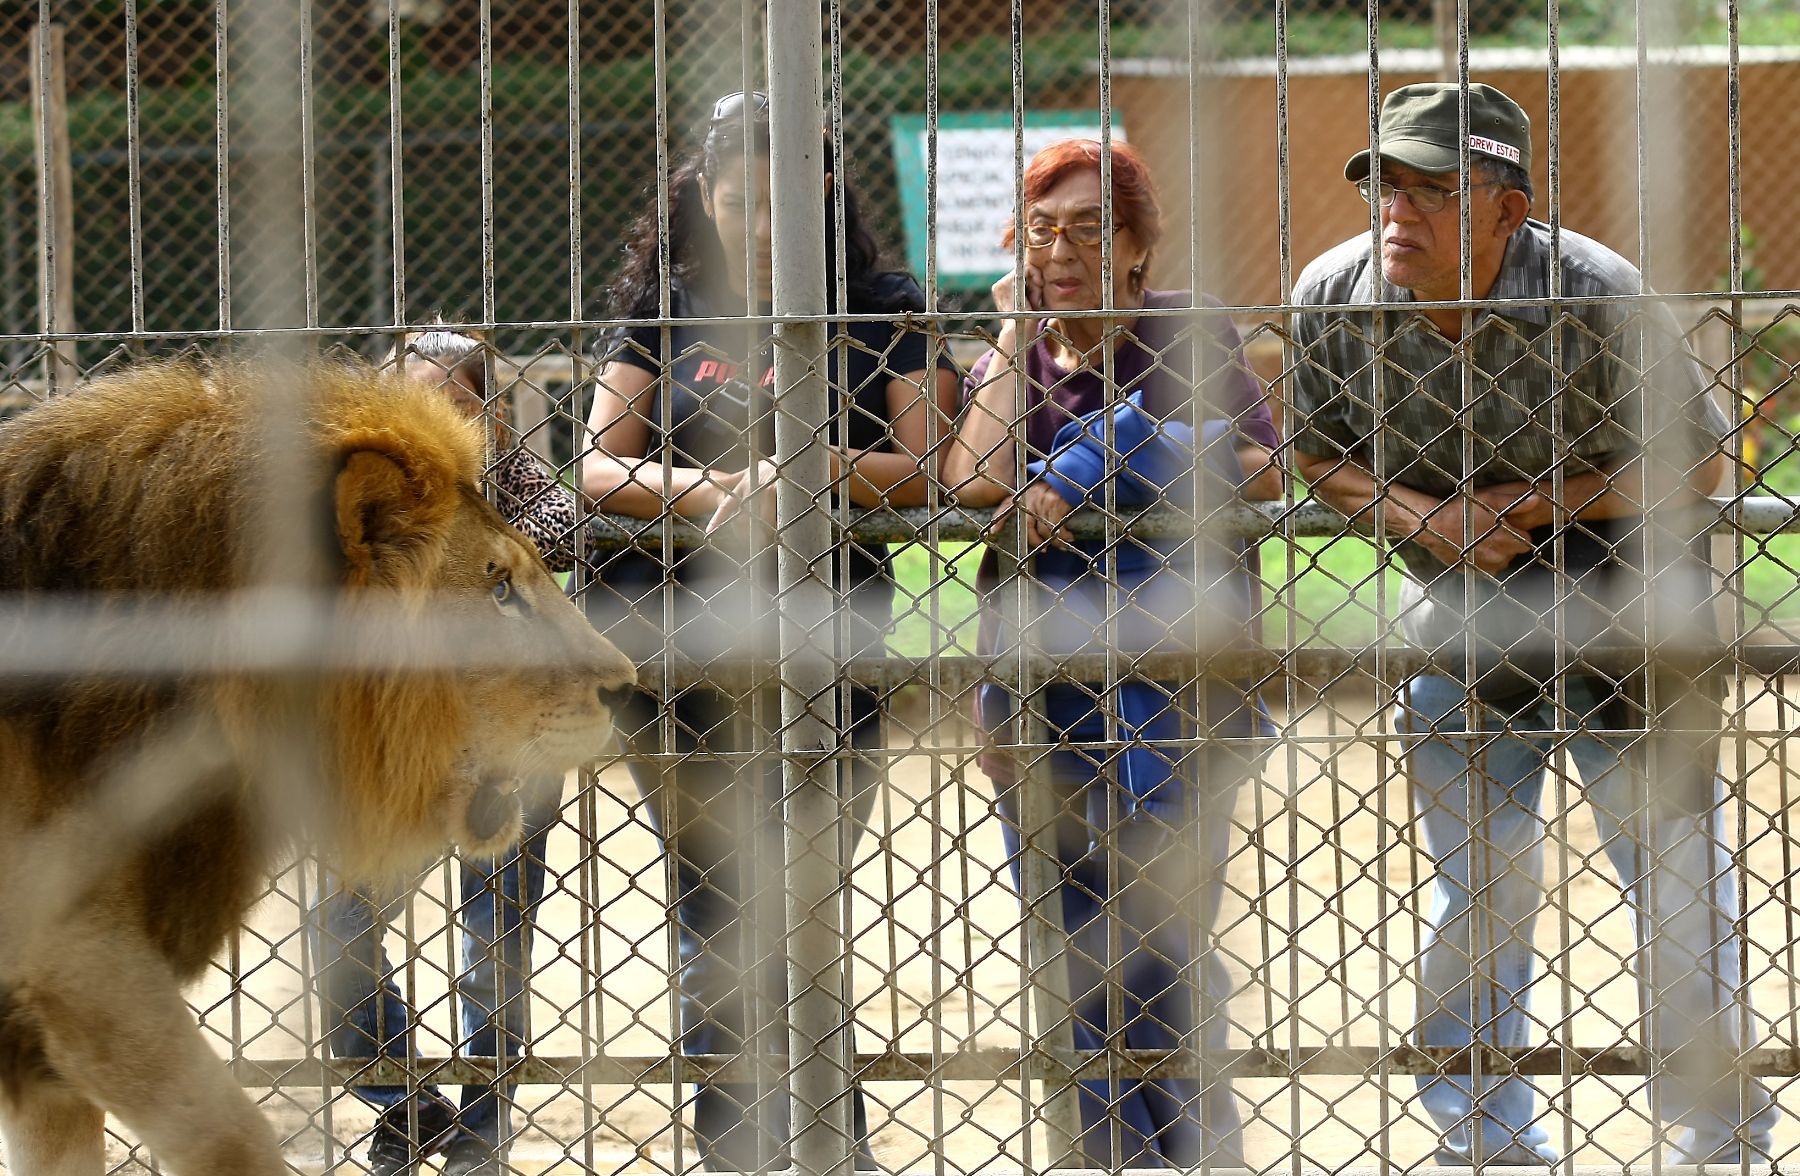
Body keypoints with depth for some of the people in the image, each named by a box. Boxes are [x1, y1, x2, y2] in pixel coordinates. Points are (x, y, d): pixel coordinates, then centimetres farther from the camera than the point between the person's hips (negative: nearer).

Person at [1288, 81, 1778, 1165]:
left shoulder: (1596, 296, -24)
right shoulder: (1335, 297, -14)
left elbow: (1696, 464, -14)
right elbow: (1319, 454, 2)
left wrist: (1531, 504, -22)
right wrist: (1413, 512, -17)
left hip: (1621, 615, -3)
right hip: (1460, 619, 3)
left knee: (1675, 869, 1)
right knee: (1474, 885, 11)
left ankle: (1720, 1127, 17)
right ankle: (1486, 1138, 23)